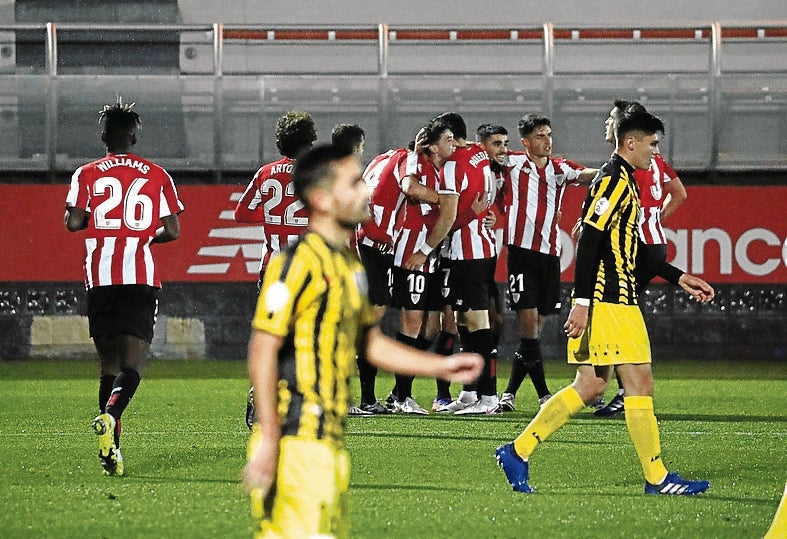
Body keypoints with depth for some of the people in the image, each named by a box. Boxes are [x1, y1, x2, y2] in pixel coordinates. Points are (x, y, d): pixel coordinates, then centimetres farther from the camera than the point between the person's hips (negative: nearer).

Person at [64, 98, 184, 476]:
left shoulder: (87, 175, 5)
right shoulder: (157, 175, 6)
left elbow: (73, 222, -6)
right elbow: (173, 231, 4)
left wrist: (96, 215, 16)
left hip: (100, 276, 1)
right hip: (142, 275, -1)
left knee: (109, 363, 9)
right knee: (133, 363, -5)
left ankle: (112, 451, 5)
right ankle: (109, 416, -34)